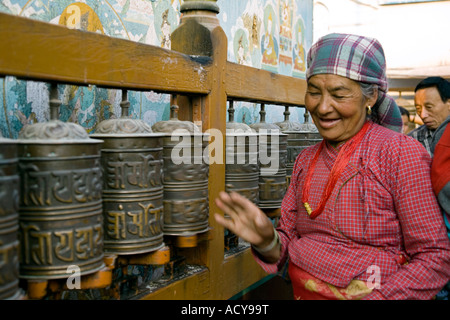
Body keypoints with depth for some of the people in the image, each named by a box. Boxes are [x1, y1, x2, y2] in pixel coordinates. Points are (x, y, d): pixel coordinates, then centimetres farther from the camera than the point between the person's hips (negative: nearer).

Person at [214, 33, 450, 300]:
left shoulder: (402, 153, -9)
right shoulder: (306, 160, 6)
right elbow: (288, 246, 8)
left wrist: (373, 297, -21)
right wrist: (267, 241, -13)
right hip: (302, 293, 4)